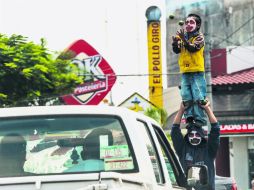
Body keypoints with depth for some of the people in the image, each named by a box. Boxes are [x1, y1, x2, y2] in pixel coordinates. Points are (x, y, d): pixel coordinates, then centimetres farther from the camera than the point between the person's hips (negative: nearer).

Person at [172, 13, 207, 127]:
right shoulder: (182, 36, 13)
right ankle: (189, 118, 8)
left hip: (197, 72, -5)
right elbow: (176, 50, 5)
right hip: (185, 72, 5)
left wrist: (184, 40, -28)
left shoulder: (199, 37, 0)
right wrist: (175, 43, -15)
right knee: (186, 98, 3)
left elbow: (193, 48, -16)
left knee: (198, 98, -8)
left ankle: (200, 121, -7)